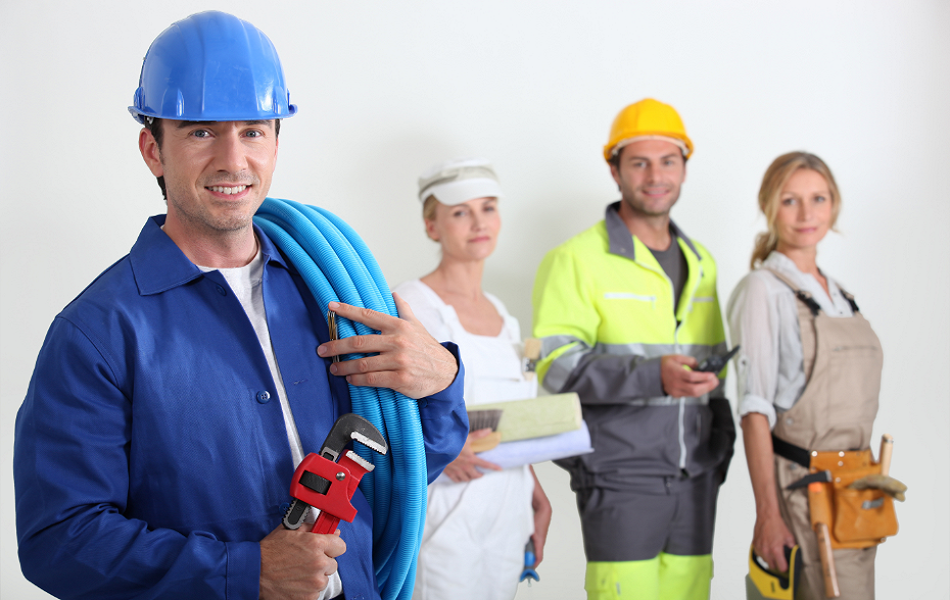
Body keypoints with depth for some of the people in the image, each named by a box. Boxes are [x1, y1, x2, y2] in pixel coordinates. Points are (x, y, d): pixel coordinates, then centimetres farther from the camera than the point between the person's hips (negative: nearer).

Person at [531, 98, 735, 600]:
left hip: (695, 477, 6)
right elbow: (555, 364, -14)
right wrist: (653, 377, -26)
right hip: (620, 477, -6)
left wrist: (721, 447, 13)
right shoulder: (576, 259, -5)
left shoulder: (702, 262, 17)